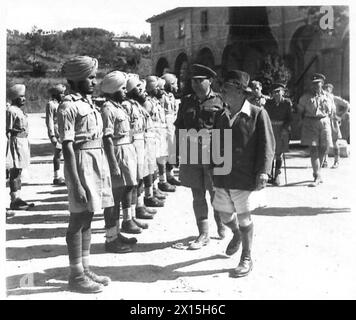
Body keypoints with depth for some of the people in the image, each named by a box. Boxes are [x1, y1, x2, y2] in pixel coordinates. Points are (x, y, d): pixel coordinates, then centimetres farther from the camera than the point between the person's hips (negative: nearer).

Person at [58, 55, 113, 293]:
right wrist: (76, 184, -20)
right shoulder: (68, 107, -13)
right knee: (78, 220, 0)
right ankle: (76, 275, 11)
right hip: (82, 163, -8)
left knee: (87, 219, 14)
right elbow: (67, 148, -17)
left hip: (98, 161, 8)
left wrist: (105, 171, 16)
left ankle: (85, 269, 24)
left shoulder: (89, 102, 12)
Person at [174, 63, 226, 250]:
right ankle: (203, 234, 14)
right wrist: (181, 149, 8)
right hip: (191, 154, 3)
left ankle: (221, 225, 31)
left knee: (216, 193, 4)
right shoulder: (186, 102, 13)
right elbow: (178, 127, 16)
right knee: (198, 195, 5)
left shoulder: (220, 101, 2)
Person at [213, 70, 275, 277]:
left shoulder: (258, 114, -8)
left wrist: (263, 171, -17)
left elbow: (267, 145, -9)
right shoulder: (220, 116, 8)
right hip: (222, 177, 5)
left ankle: (247, 259, 21)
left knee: (244, 217, 4)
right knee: (225, 215, 14)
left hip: (246, 178, -5)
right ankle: (237, 236, 48)